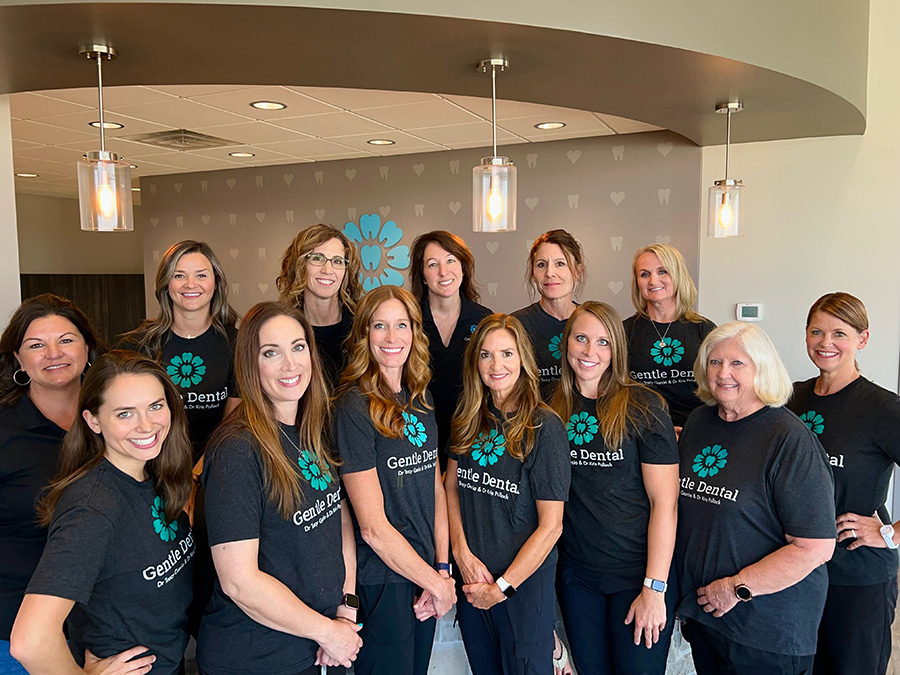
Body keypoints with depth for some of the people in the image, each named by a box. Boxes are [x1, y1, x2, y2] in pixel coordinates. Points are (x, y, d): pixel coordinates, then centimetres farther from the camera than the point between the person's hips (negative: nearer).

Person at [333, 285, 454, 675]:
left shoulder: (419, 400, 4)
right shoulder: (354, 408, -17)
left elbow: (435, 488, 8)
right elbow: (373, 527, -19)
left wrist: (442, 568, -2)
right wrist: (438, 583, -10)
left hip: (426, 574, 6)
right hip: (382, 581, -6)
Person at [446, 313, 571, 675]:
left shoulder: (544, 426, -15)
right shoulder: (469, 418, 1)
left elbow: (550, 526, -15)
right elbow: (452, 486, 6)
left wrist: (502, 587, -12)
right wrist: (463, 553, -7)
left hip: (524, 581, -5)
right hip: (471, 579, 5)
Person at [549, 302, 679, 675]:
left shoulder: (642, 407, -11)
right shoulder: (554, 409, 2)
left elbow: (665, 503, -12)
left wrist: (655, 588, -14)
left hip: (638, 574, -4)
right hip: (576, 575, 4)